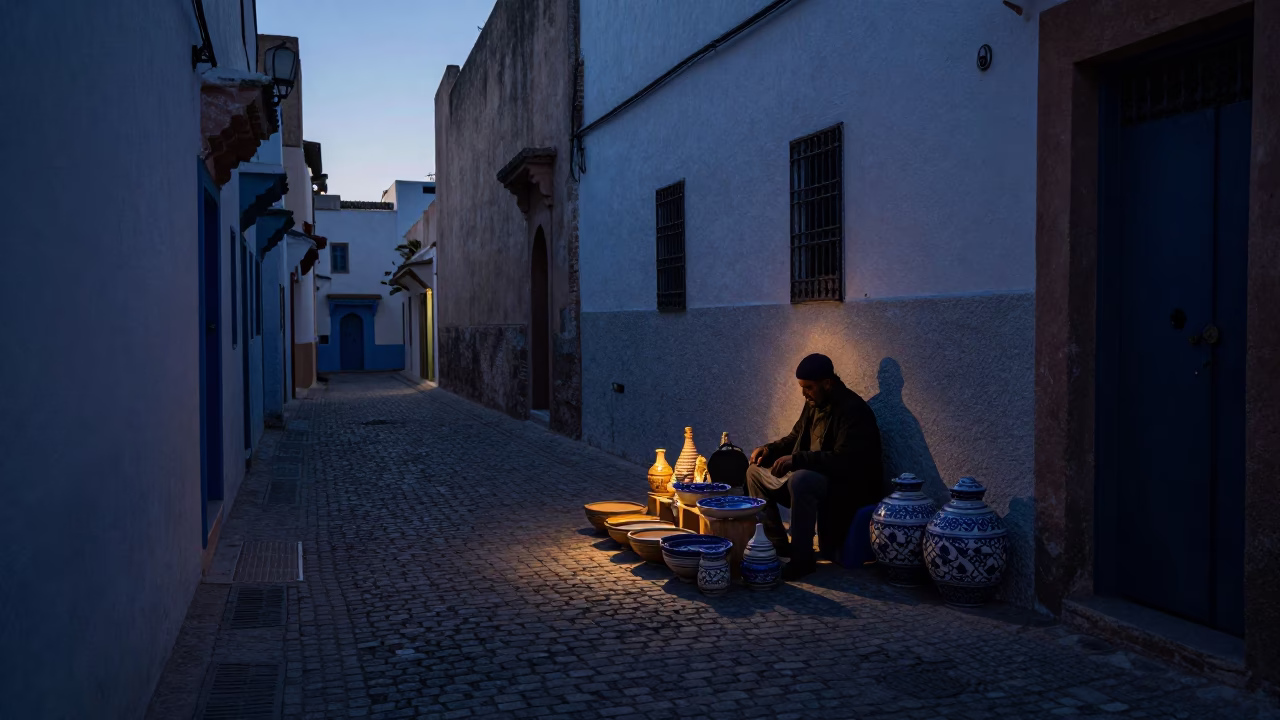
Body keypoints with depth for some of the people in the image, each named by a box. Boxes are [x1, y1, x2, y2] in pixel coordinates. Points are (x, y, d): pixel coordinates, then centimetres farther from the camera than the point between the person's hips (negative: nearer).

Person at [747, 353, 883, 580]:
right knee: (755, 472, 5)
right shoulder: (814, 404, 7)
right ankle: (776, 545, 2)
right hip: (809, 477, 10)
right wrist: (769, 449, 0)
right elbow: (796, 438, 20)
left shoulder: (853, 410, -20)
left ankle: (802, 558, -27)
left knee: (800, 480, -38)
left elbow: (843, 460, -30)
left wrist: (796, 459, -32)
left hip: (846, 487, -10)